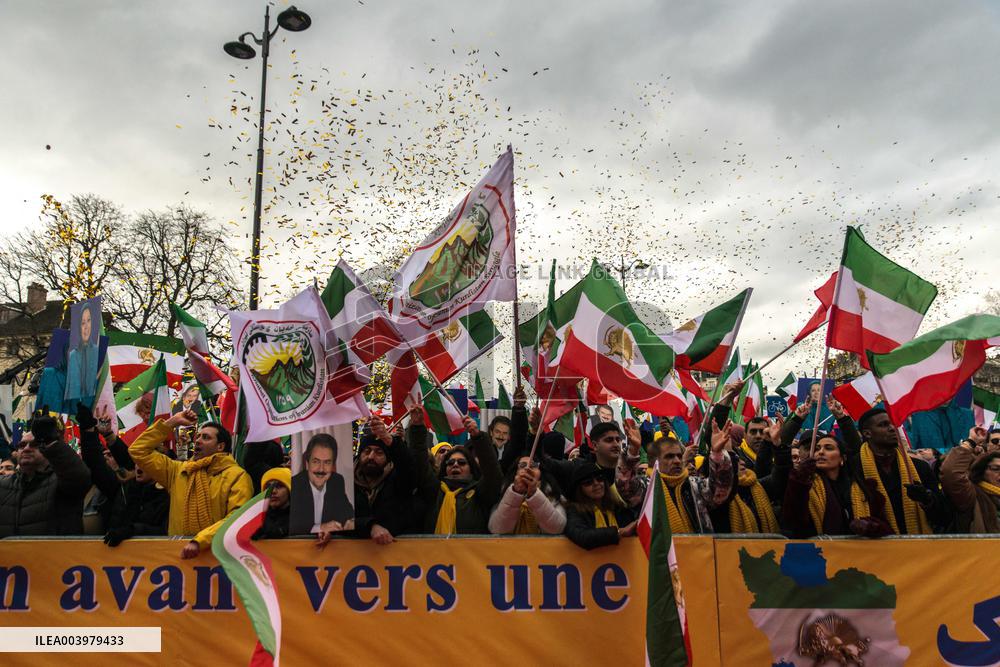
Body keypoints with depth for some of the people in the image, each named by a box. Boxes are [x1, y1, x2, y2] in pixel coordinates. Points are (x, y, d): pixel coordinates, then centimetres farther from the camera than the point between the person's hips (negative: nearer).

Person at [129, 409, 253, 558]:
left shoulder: (237, 476, -1)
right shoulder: (178, 470, 15)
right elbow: (138, 451, 18)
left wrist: (199, 541, -21)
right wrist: (172, 422, 13)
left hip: (217, 551, -5)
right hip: (177, 550, 5)